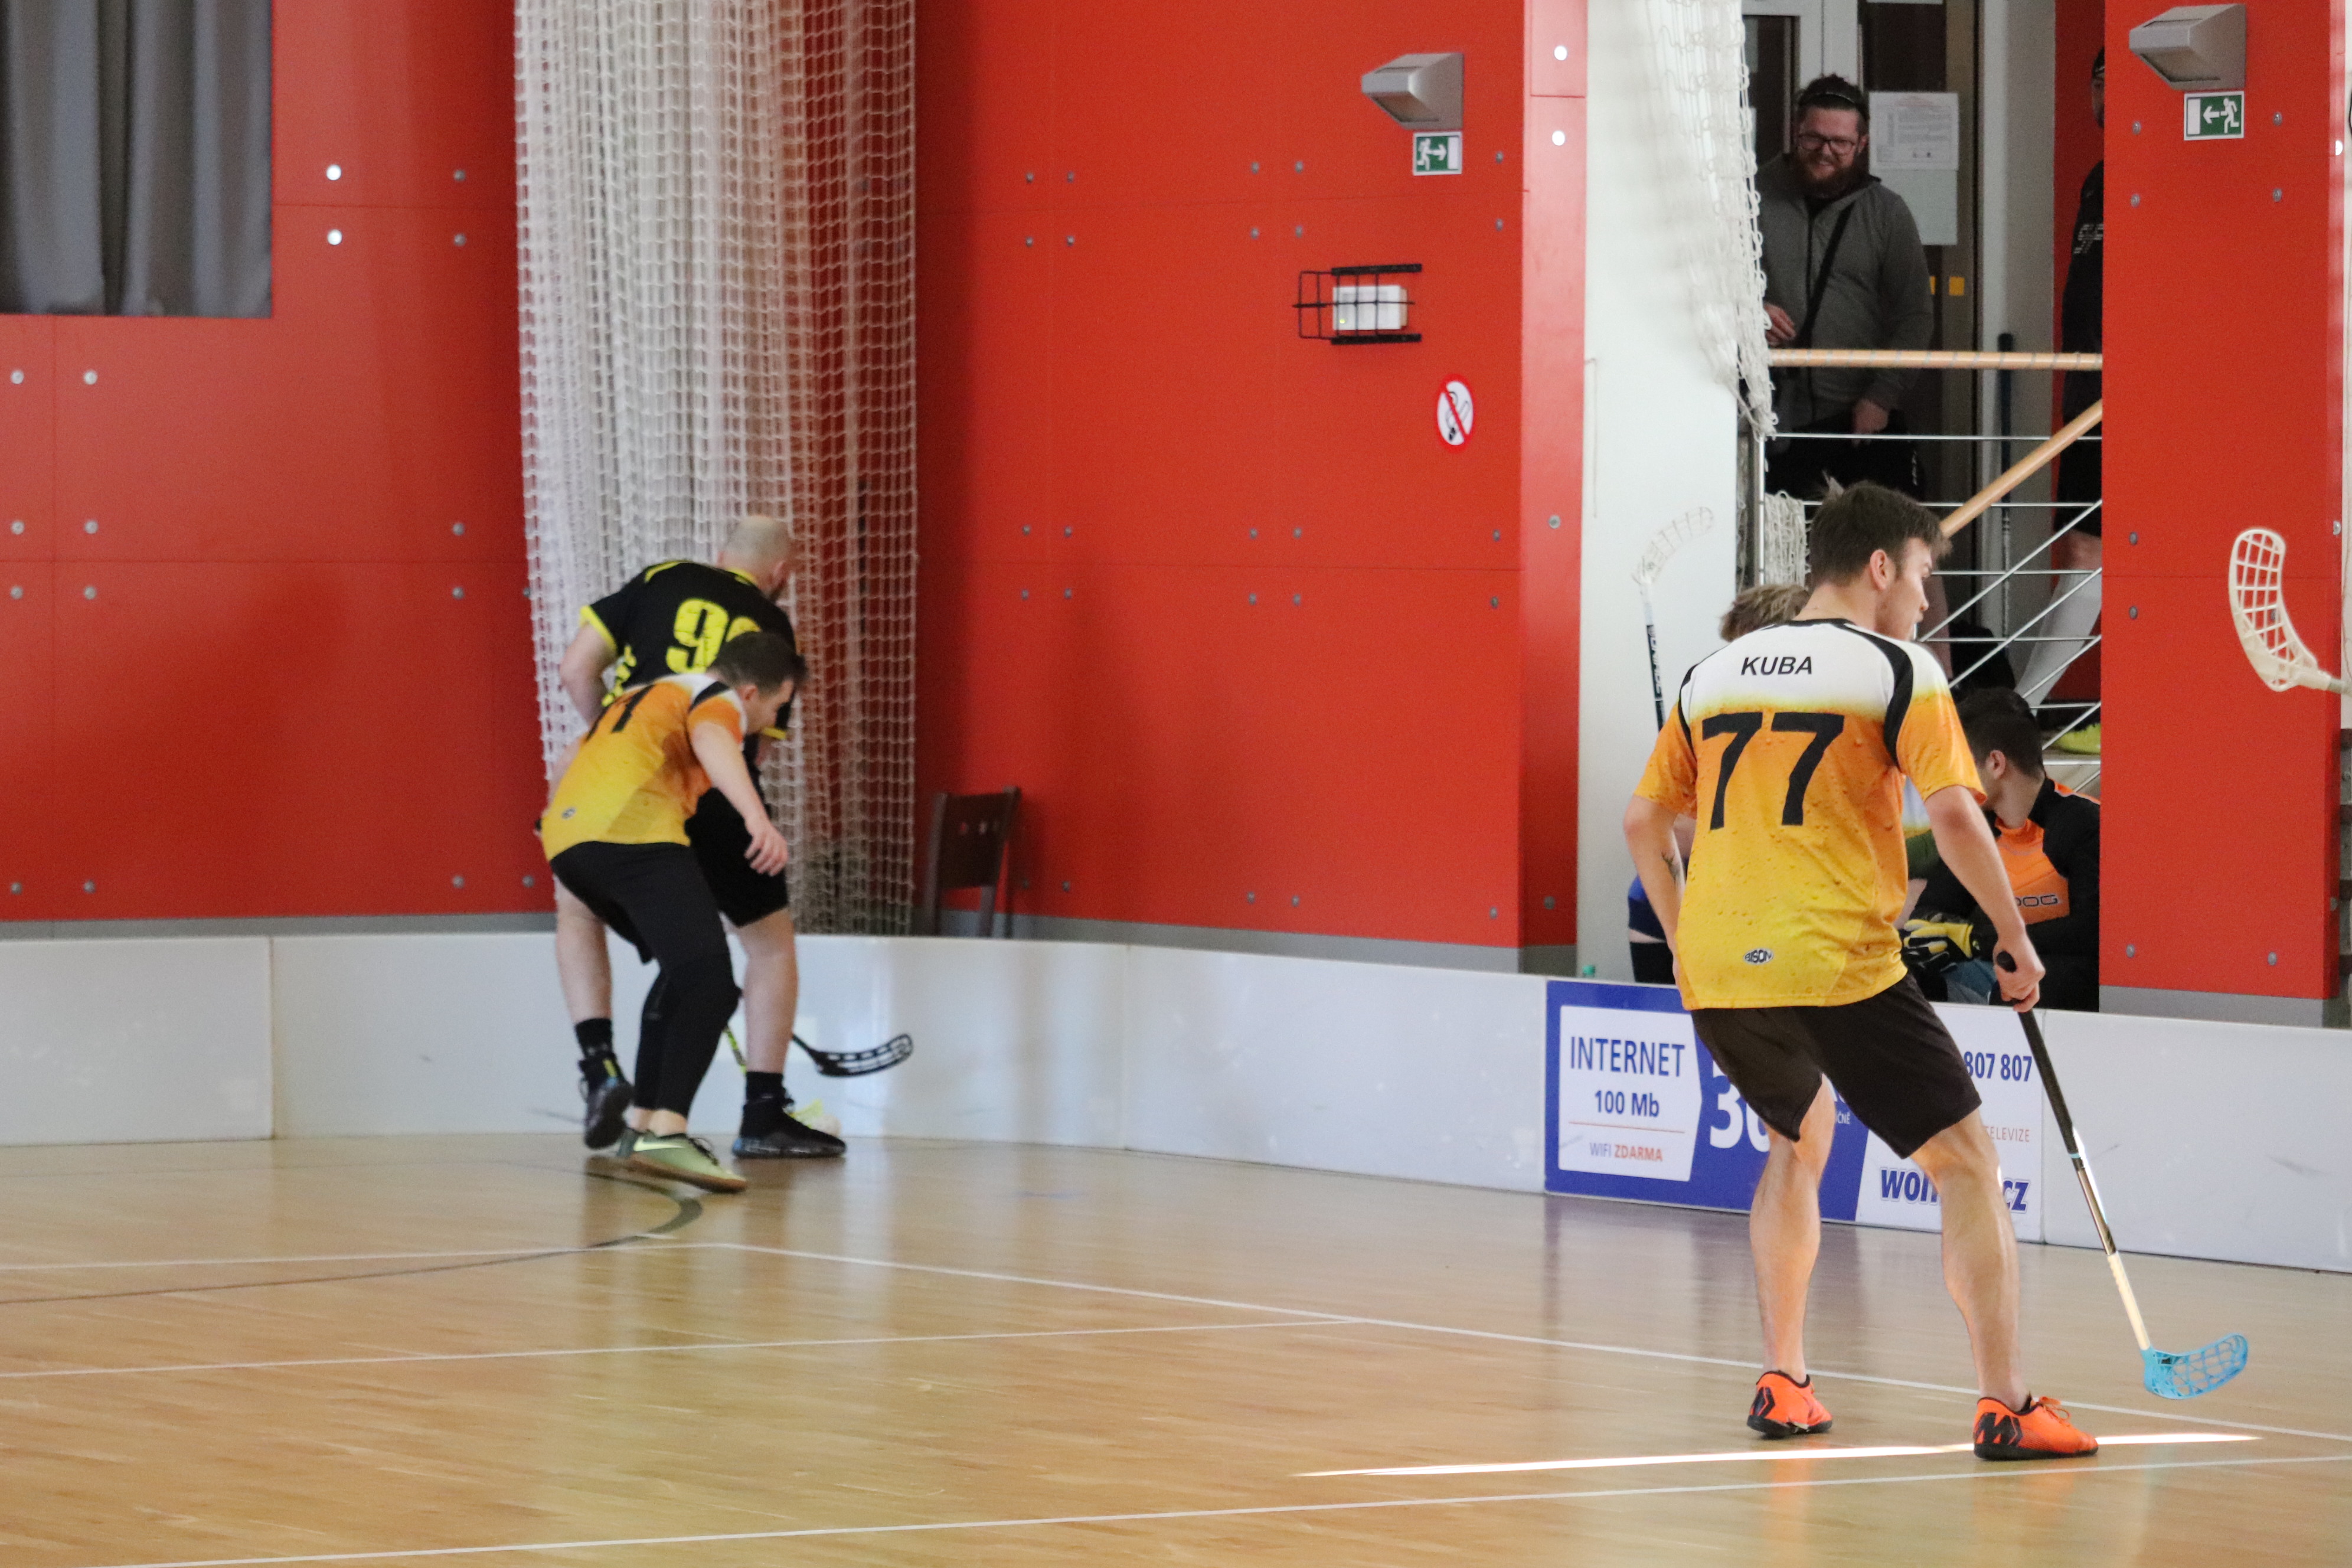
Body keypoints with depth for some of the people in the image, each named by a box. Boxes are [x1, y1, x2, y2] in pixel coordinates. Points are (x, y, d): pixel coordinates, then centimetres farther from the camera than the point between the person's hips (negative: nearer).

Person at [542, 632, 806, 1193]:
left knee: (685, 972, 25)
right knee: (707, 980, -17)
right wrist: (757, 816, -36)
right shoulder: (719, 700, 6)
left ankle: (643, 1122, 27)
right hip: (633, 829, -10)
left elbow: (579, 752, 49)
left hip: (563, 836, 10)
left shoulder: (650, 692, 34)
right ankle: (666, 1136, -33)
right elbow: (710, 740, -19)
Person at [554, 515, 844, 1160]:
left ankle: (599, 1062, 10)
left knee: (577, 907, 27)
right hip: (720, 797, 0)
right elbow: (758, 742, 11)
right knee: (771, 941, 19)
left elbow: (576, 669, 6)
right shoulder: (774, 628, 12)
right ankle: (763, 1114, 15)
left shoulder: (658, 582, 10)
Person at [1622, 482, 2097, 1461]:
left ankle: (1782, 1385, 25)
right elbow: (1953, 813, -11)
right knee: (1967, 1163, 2)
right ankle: (2005, 1408, -6)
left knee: (1799, 1140, 30)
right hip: (1838, 968, -6)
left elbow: (1643, 821, 19)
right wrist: (2016, 940, -2)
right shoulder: (1894, 671, -1)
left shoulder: (1710, 677, 16)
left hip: (1716, 973, 6)